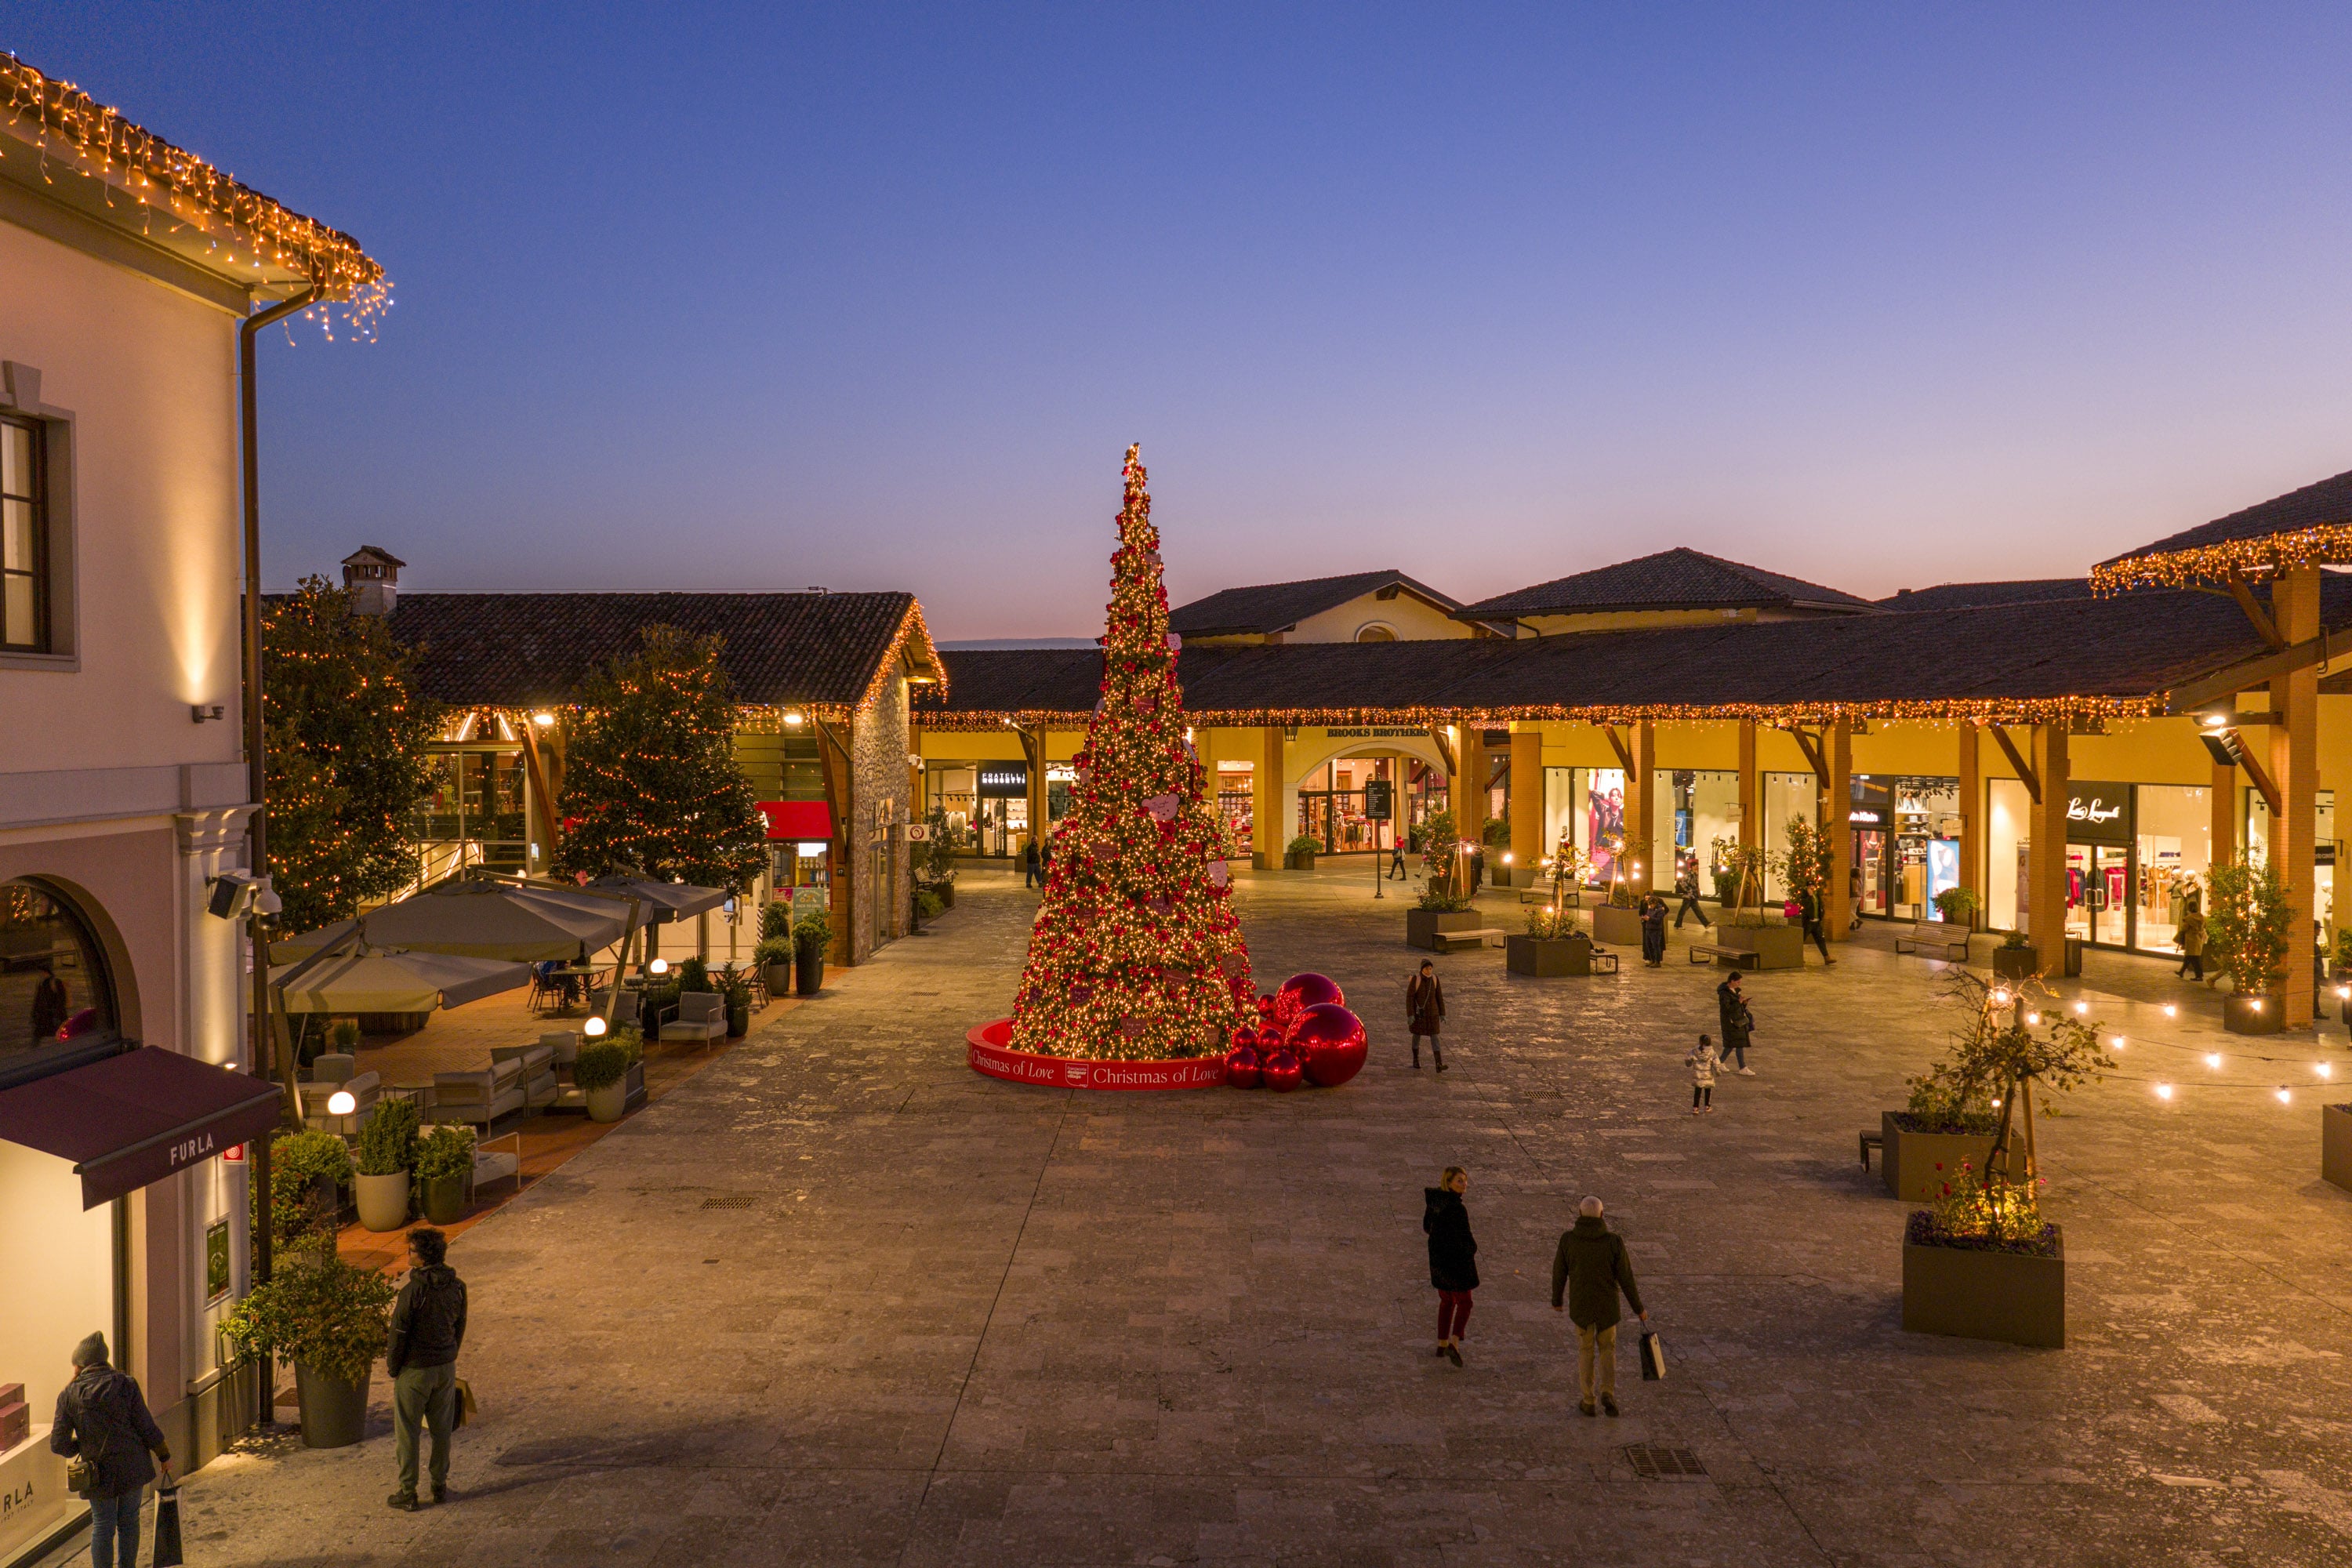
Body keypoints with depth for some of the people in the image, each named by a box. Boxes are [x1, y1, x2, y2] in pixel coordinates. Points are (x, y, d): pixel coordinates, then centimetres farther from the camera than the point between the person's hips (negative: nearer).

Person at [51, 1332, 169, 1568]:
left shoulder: (69, 1395, -7)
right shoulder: (126, 1384, -7)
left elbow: (59, 1444, -5)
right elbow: (147, 1427, -6)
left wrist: (77, 1446, 17)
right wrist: (164, 1456, 7)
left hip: (99, 1471, -1)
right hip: (133, 1466, 1)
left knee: (102, 1526, 11)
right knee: (129, 1522, 15)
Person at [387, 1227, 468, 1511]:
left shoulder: (412, 1292, -22)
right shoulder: (457, 1287, -4)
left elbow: (399, 1335, -15)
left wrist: (392, 1367, 1)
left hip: (414, 1370, -5)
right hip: (446, 1368, 5)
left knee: (407, 1433, 9)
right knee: (442, 1429, 16)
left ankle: (408, 1492, 16)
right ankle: (440, 1486, 25)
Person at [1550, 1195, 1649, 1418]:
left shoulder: (1567, 1239, -13)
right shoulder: (1613, 1241, -16)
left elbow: (1559, 1273, -2)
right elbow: (1626, 1278, -10)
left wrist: (1556, 1300, 16)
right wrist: (1638, 1308, 4)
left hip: (1580, 1304, 0)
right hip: (1607, 1304, 0)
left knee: (1586, 1350, 19)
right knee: (1607, 1348, 22)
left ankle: (1589, 1402, 23)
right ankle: (1608, 1393, 4)